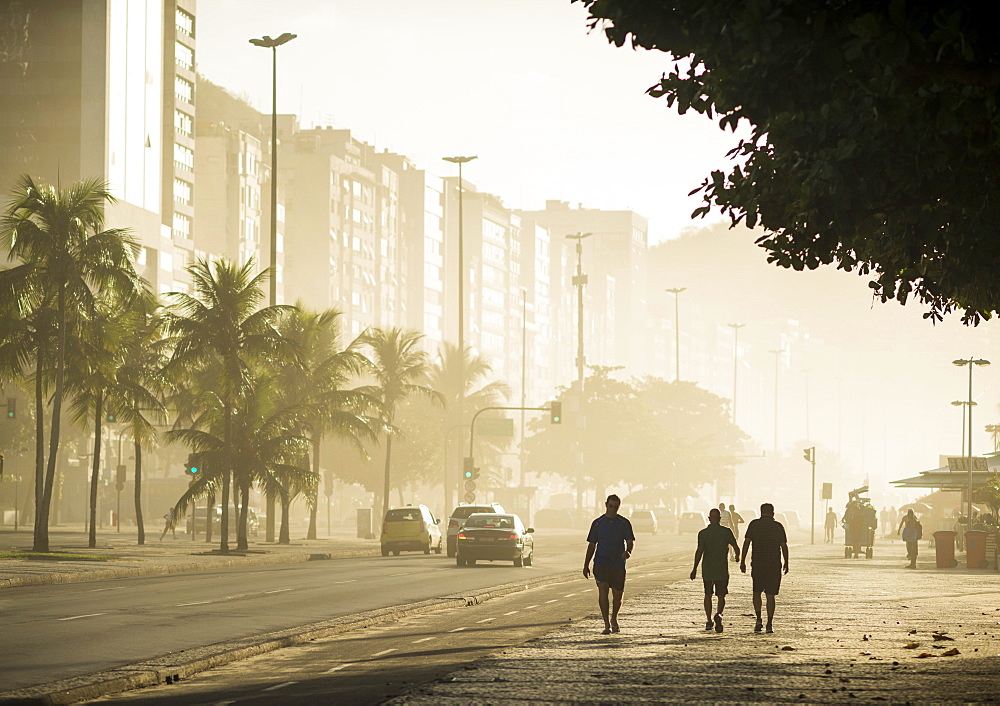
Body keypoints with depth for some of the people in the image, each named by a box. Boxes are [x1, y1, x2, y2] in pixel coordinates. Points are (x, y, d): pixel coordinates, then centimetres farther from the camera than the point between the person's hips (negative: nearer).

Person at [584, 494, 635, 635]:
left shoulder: (624, 523, 5)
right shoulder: (598, 523, 6)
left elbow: (630, 541, 1)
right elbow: (591, 545, 10)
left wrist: (628, 552, -23)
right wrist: (586, 565, 8)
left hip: (618, 564, 1)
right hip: (601, 562, -1)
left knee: (617, 595, 7)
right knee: (603, 589, -18)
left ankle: (614, 619, 35)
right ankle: (607, 624, -18)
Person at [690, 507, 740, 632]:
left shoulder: (703, 533, -3)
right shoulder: (726, 532, -2)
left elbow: (699, 551, -10)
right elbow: (736, 547, 3)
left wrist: (695, 568, -6)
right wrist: (737, 556, 26)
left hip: (707, 569, 1)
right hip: (722, 570, -1)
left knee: (708, 595, 15)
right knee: (721, 596, 4)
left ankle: (709, 621, 15)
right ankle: (719, 614, -24)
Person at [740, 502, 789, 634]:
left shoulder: (754, 524, 1)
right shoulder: (778, 526, 2)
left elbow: (746, 543, -3)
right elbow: (784, 546, 1)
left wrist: (742, 561, 0)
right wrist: (786, 564, 10)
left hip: (757, 564, 0)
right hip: (774, 564, 0)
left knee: (756, 592, 16)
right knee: (770, 595, 3)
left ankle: (758, 619, 0)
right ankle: (769, 625, -2)